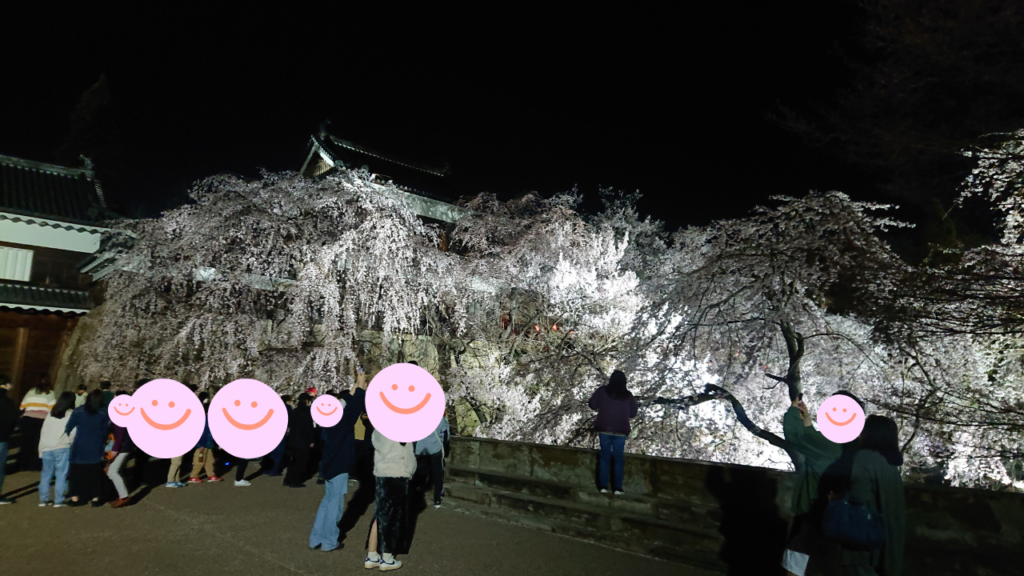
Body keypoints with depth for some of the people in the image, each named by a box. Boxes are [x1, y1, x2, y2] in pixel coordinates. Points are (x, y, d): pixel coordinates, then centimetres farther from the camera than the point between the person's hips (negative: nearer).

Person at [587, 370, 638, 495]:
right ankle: (618, 488, 8)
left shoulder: (602, 391, -4)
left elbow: (592, 405, 0)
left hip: (604, 429, 0)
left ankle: (603, 486, 7)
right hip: (620, 431, 0)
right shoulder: (628, 395, -1)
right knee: (618, 459, 9)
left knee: (605, 457, 9)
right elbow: (633, 413, 7)